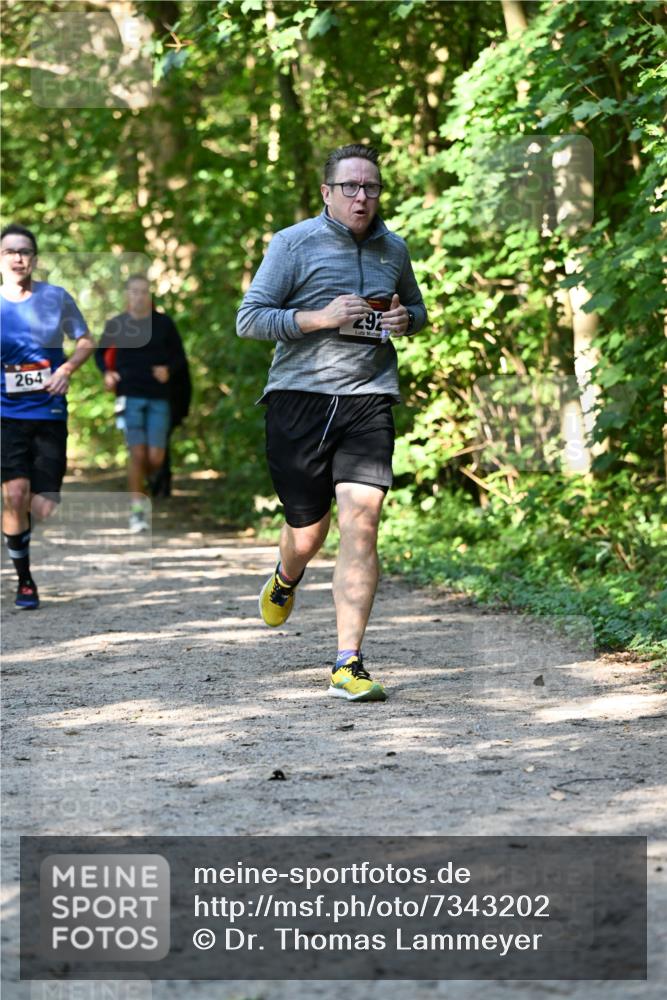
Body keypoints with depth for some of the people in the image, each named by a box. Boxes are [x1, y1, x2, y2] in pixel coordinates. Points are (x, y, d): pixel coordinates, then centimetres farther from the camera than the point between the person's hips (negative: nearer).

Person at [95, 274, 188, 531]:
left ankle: (145, 483, 28)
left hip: (159, 398, 1)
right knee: (137, 454, -10)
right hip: (130, 396, -1)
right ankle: (137, 510, -1)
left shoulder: (164, 323, 4)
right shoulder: (116, 325, 4)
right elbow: (101, 353, 18)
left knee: (155, 458, -6)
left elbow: (179, 357, 10)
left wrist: (169, 370, -11)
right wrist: (106, 373, -1)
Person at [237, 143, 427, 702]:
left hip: (368, 399, 2)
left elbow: (417, 307, 30)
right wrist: (321, 318, -15)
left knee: (361, 521, -14)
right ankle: (286, 579, 47)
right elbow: (249, 319, -4)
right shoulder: (294, 244, -1)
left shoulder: (394, 250, 13)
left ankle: (349, 666, -12)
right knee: (309, 531, 7)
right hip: (299, 398, -2)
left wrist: (407, 319, 5)